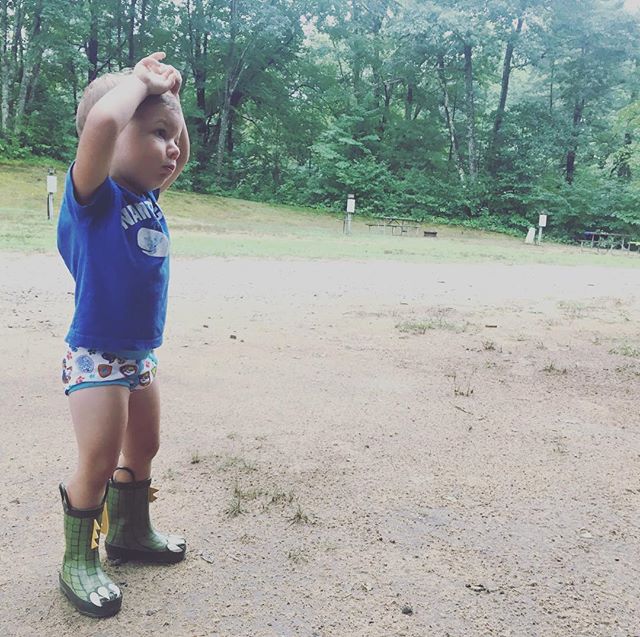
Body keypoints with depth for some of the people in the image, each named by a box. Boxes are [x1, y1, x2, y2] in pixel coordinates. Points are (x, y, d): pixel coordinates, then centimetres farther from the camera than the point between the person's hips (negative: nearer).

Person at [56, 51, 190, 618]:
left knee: (143, 450, 20)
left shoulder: (147, 197, 4)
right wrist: (141, 80, -19)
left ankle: (130, 532, 42)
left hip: (141, 355, 8)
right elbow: (101, 122, -37)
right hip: (95, 357, -8)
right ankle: (79, 561, 22)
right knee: (98, 465, 0)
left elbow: (182, 156, 21)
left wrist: (170, 94, 7)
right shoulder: (94, 194, -17)